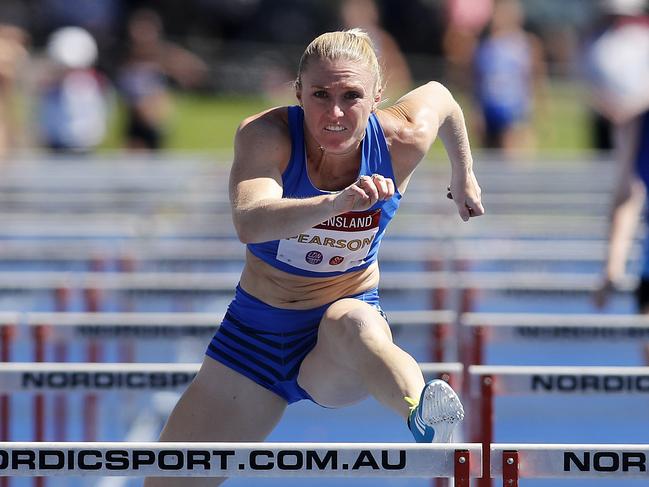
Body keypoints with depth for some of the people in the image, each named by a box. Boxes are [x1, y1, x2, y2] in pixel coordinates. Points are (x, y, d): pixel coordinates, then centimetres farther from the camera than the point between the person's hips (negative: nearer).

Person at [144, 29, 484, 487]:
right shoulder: (265, 135, -23)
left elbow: (437, 94, 11)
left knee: (350, 324, -41)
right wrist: (336, 203, -60)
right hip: (257, 330, 2)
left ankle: (424, 417, -70)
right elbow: (250, 223, -44)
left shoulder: (401, 141, -15)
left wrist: (464, 174, 24)